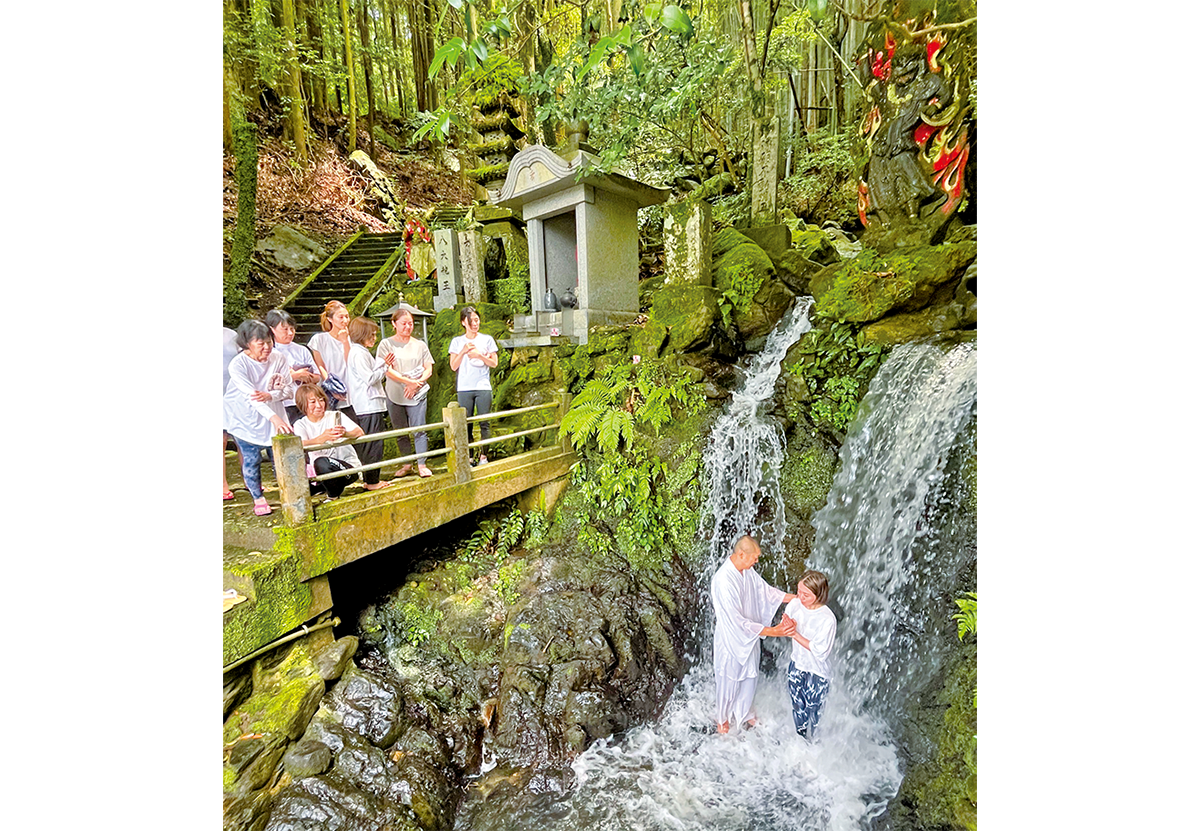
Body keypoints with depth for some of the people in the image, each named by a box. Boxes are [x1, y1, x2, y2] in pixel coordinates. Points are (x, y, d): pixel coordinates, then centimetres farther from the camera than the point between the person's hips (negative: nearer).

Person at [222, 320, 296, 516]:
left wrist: (269, 395, -30)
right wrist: (274, 418, -43)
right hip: (245, 418, -2)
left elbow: (289, 390, -9)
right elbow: (251, 396, -31)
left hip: (273, 415, 2)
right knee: (251, 459, 1)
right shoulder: (238, 365, -20)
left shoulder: (278, 359, -11)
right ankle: (258, 498, 20)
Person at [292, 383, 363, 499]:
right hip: (321, 473, 4)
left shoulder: (335, 416, -5)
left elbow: (360, 432, -20)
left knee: (321, 462, -32)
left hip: (348, 467, -4)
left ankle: (334, 496, -7)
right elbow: (301, 446, -22)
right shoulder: (301, 425, 1)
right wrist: (323, 437, -43)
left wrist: (345, 433, -44)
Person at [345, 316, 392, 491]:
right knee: (373, 445, -6)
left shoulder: (363, 352, 18)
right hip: (368, 406, -11)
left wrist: (382, 363, 14)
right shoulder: (358, 354, -13)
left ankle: (370, 479, 21)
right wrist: (384, 366, -9)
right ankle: (371, 481, 0)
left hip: (372, 405, 11)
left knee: (371, 444, 14)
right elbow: (370, 378, -18)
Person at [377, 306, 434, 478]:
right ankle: (407, 464, 18)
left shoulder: (419, 345, 9)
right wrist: (408, 381, -17)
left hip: (418, 394, 0)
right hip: (394, 396, 0)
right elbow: (387, 370, -7)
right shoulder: (386, 344, 3)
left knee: (419, 430, -5)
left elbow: (428, 369, 5)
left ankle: (421, 464, 2)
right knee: (401, 432, 8)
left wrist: (416, 384, -12)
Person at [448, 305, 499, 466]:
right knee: (466, 424, 1)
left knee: (484, 423, -1)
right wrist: (463, 351, -10)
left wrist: (479, 355, -11)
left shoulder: (487, 339, 7)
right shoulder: (457, 342, 8)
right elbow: (453, 366, 4)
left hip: (483, 387, 0)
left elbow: (494, 363, 4)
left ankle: (483, 455, 5)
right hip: (464, 388, 1)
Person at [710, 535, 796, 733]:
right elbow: (738, 622, -33)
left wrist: (796, 598, -1)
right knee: (729, 681, 16)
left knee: (750, 677, 26)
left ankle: (745, 714, 52)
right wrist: (772, 631, -32)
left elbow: (764, 589, 7)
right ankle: (722, 720, 44)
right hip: (731, 639, -7)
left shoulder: (746, 570, -9)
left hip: (749, 637, 7)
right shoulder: (723, 581, -36)